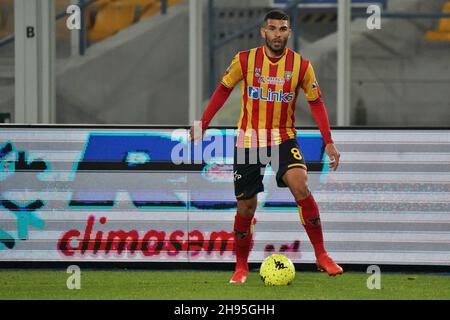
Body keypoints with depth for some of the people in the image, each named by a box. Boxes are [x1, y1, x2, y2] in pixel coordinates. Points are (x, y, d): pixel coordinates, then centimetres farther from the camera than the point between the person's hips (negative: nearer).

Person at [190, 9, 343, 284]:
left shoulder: (301, 65, -6)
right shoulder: (245, 60, -6)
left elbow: (316, 103, 3)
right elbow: (224, 89, 8)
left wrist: (329, 142, -4)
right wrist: (203, 124, 9)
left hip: (283, 138, -1)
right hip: (249, 139, 1)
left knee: (301, 187, -25)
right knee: (246, 207, 2)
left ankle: (321, 256, -16)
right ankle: (241, 266, 23)